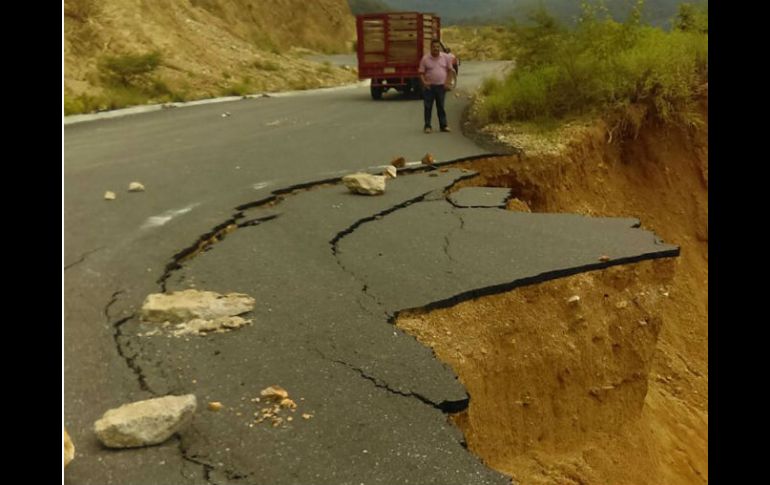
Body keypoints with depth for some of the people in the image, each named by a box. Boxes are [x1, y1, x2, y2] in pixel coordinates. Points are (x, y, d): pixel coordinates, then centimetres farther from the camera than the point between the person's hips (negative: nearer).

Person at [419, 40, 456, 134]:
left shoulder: (446, 57, 3)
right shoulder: (425, 58, -3)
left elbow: (450, 70, 9)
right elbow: (421, 72, 0)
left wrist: (447, 82, -1)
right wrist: (424, 82, -15)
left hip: (441, 86, 1)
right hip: (429, 86, -1)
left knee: (441, 106, 7)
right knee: (428, 107, 1)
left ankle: (443, 125, 12)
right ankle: (427, 126, 8)